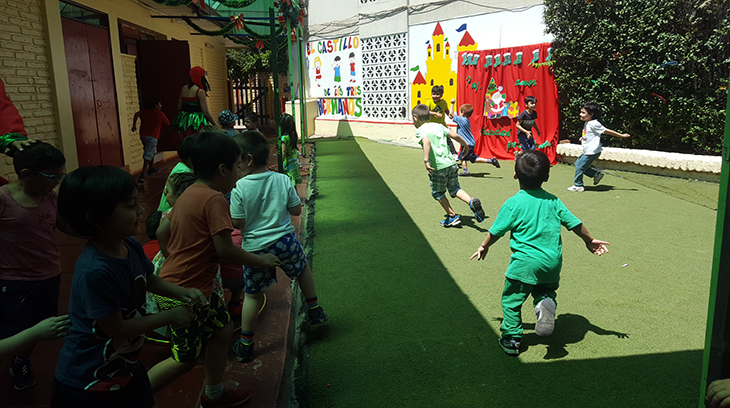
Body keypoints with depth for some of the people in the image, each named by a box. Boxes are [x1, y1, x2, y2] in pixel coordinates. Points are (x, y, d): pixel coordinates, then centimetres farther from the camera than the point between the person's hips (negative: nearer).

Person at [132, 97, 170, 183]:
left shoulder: (145, 111, 9)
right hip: (153, 137, -6)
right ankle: (142, 175, -22)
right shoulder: (160, 114, 0)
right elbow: (167, 123, 10)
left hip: (143, 135, 6)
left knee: (152, 151, 29)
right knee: (148, 156, -11)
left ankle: (151, 168, 44)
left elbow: (137, 114, -8)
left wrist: (134, 125, -6)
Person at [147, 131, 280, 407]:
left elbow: (162, 233, 14)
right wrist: (261, 260, -9)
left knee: (223, 328, 20)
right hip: (186, 291, -10)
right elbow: (225, 250, -22)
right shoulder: (215, 200, -20)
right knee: (185, 359, 3)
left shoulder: (189, 194, 7)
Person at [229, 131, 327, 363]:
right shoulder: (283, 181, -5)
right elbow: (296, 210, 2)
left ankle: (245, 345, 21)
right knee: (303, 269, 30)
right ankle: (314, 311, 40)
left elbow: (237, 223, -10)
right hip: (285, 241, 1)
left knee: (253, 295, 12)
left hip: (255, 248, -1)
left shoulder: (240, 188, -13)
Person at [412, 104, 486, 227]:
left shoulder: (420, 130, -5)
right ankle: (472, 202, -2)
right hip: (451, 163, 6)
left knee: (438, 193, 14)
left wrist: (426, 160, -34)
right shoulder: (438, 126, 13)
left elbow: (427, 141, -26)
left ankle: (452, 216, 19)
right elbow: (455, 136, 12)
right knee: (455, 188, 21)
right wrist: (465, 145, 30)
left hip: (438, 167, -6)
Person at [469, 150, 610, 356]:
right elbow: (574, 223, 10)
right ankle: (546, 302, -4)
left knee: (511, 300, 11)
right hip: (552, 263, 4)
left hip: (525, 263, -4)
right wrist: (590, 241, 26)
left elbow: (496, 231, -2)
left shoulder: (513, 204, -9)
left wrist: (484, 247, 16)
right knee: (545, 290, 28)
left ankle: (511, 339, 14)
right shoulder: (553, 201, 3)